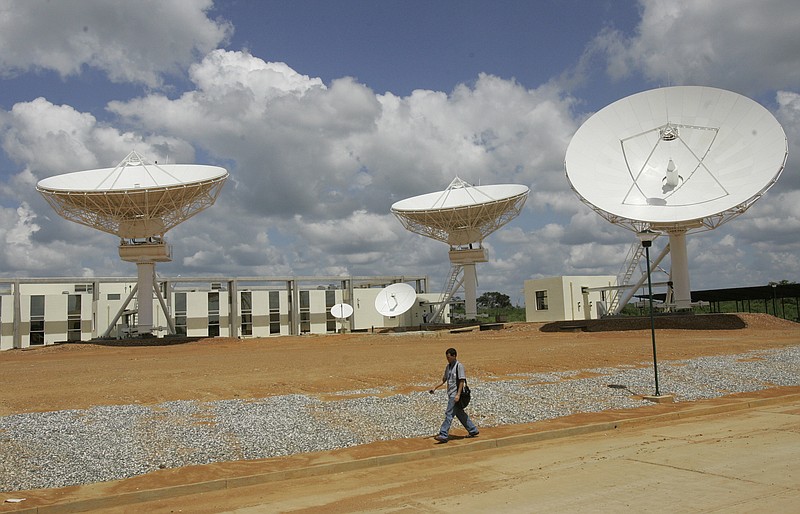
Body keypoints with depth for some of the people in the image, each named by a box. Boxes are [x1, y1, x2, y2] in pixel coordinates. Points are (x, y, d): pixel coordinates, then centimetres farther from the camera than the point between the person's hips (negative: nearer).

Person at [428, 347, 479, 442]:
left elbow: (462, 381, -16)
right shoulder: (448, 366, 13)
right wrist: (434, 388, 8)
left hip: (455, 394, -9)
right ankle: (473, 430, 26)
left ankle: (443, 435, -11)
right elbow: (443, 380, 19)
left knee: (449, 414, -11)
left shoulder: (459, 366, -12)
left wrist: (458, 395, -21)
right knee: (460, 414, 15)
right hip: (450, 394, 9)